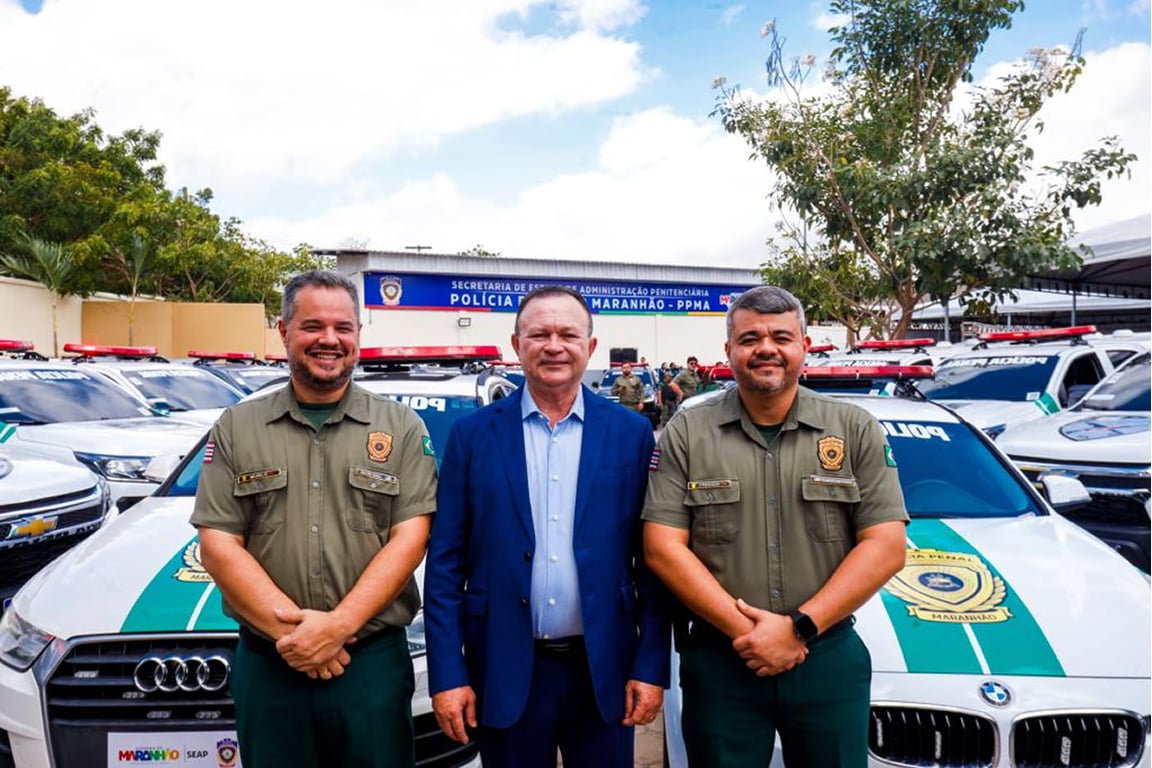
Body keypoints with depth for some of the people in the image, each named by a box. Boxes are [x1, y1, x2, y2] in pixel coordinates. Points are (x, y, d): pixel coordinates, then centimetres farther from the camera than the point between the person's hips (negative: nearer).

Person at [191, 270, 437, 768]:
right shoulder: (236, 429, 4)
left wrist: (338, 625, -17)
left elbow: (410, 538, -6)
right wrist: (287, 626, -13)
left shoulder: (402, 428, 1)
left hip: (373, 662, -1)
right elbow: (217, 545, -1)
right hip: (265, 666, 1)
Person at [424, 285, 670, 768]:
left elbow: (652, 561, 0)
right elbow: (445, 565, -2)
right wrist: (446, 675, -5)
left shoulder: (632, 434, -1)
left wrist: (652, 667, -3)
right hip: (505, 672, 0)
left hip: (604, 670, 1)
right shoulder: (473, 435, -2)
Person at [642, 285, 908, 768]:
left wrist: (799, 627, -13)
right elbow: (663, 548, -7)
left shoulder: (856, 430, 1)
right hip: (718, 662, 0)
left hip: (830, 659, 1)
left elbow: (886, 547, -5)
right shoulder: (686, 434, -2)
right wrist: (743, 630, -14)